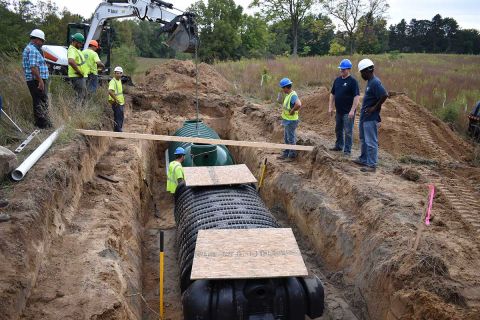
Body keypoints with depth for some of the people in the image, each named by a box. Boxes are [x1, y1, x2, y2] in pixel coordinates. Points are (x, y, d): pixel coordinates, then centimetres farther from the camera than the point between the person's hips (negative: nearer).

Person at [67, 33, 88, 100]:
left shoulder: (77, 49, 17)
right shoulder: (72, 50, -15)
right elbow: (71, 61, -35)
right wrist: (79, 72, -26)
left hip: (82, 77, 10)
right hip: (77, 77, -10)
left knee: (84, 95, 16)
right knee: (80, 97, -11)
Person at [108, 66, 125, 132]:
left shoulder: (119, 80, 13)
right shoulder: (113, 81, -17)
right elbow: (110, 91, -33)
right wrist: (116, 100, -26)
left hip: (121, 103, 10)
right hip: (116, 104, -10)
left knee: (121, 117, 17)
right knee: (118, 119, -5)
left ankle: (119, 130, 28)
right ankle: (118, 131, 1)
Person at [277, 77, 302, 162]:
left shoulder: (293, 95, -23)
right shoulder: (288, 95, 8)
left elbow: (299, 105, -40)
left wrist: (292, 111, -27)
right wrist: (284, 109, 10)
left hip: (291, 121, -10)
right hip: (287, 120, 10)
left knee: (291, 139, 1)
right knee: (286, 138, 19)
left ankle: (292, 156, 11)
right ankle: (286, 154, 30)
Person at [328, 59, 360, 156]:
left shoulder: (353, 81, -12)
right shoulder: (337, 80, 9)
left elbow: (357, 96, -17)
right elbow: (332, 94, 15)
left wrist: (352, 110, -23)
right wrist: (330, 107, 8)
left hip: (348, 112, -7)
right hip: (339, 111, 7)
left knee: (348, 132, -1)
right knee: (338, 130, 19)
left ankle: (347, 150, 7)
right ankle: (339, 146, 34)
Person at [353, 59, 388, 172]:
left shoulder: (375, 82, -19)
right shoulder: (370, 82, 11)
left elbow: (384, 95, -28)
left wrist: (375, 108, -19)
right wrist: (364, 110, 13)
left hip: (371, 118, -10)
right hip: (364, 116, 10)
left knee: (371, 142, -4)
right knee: (363, 140, 21)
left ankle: (372, 165, 3)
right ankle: (364, 159, 35)